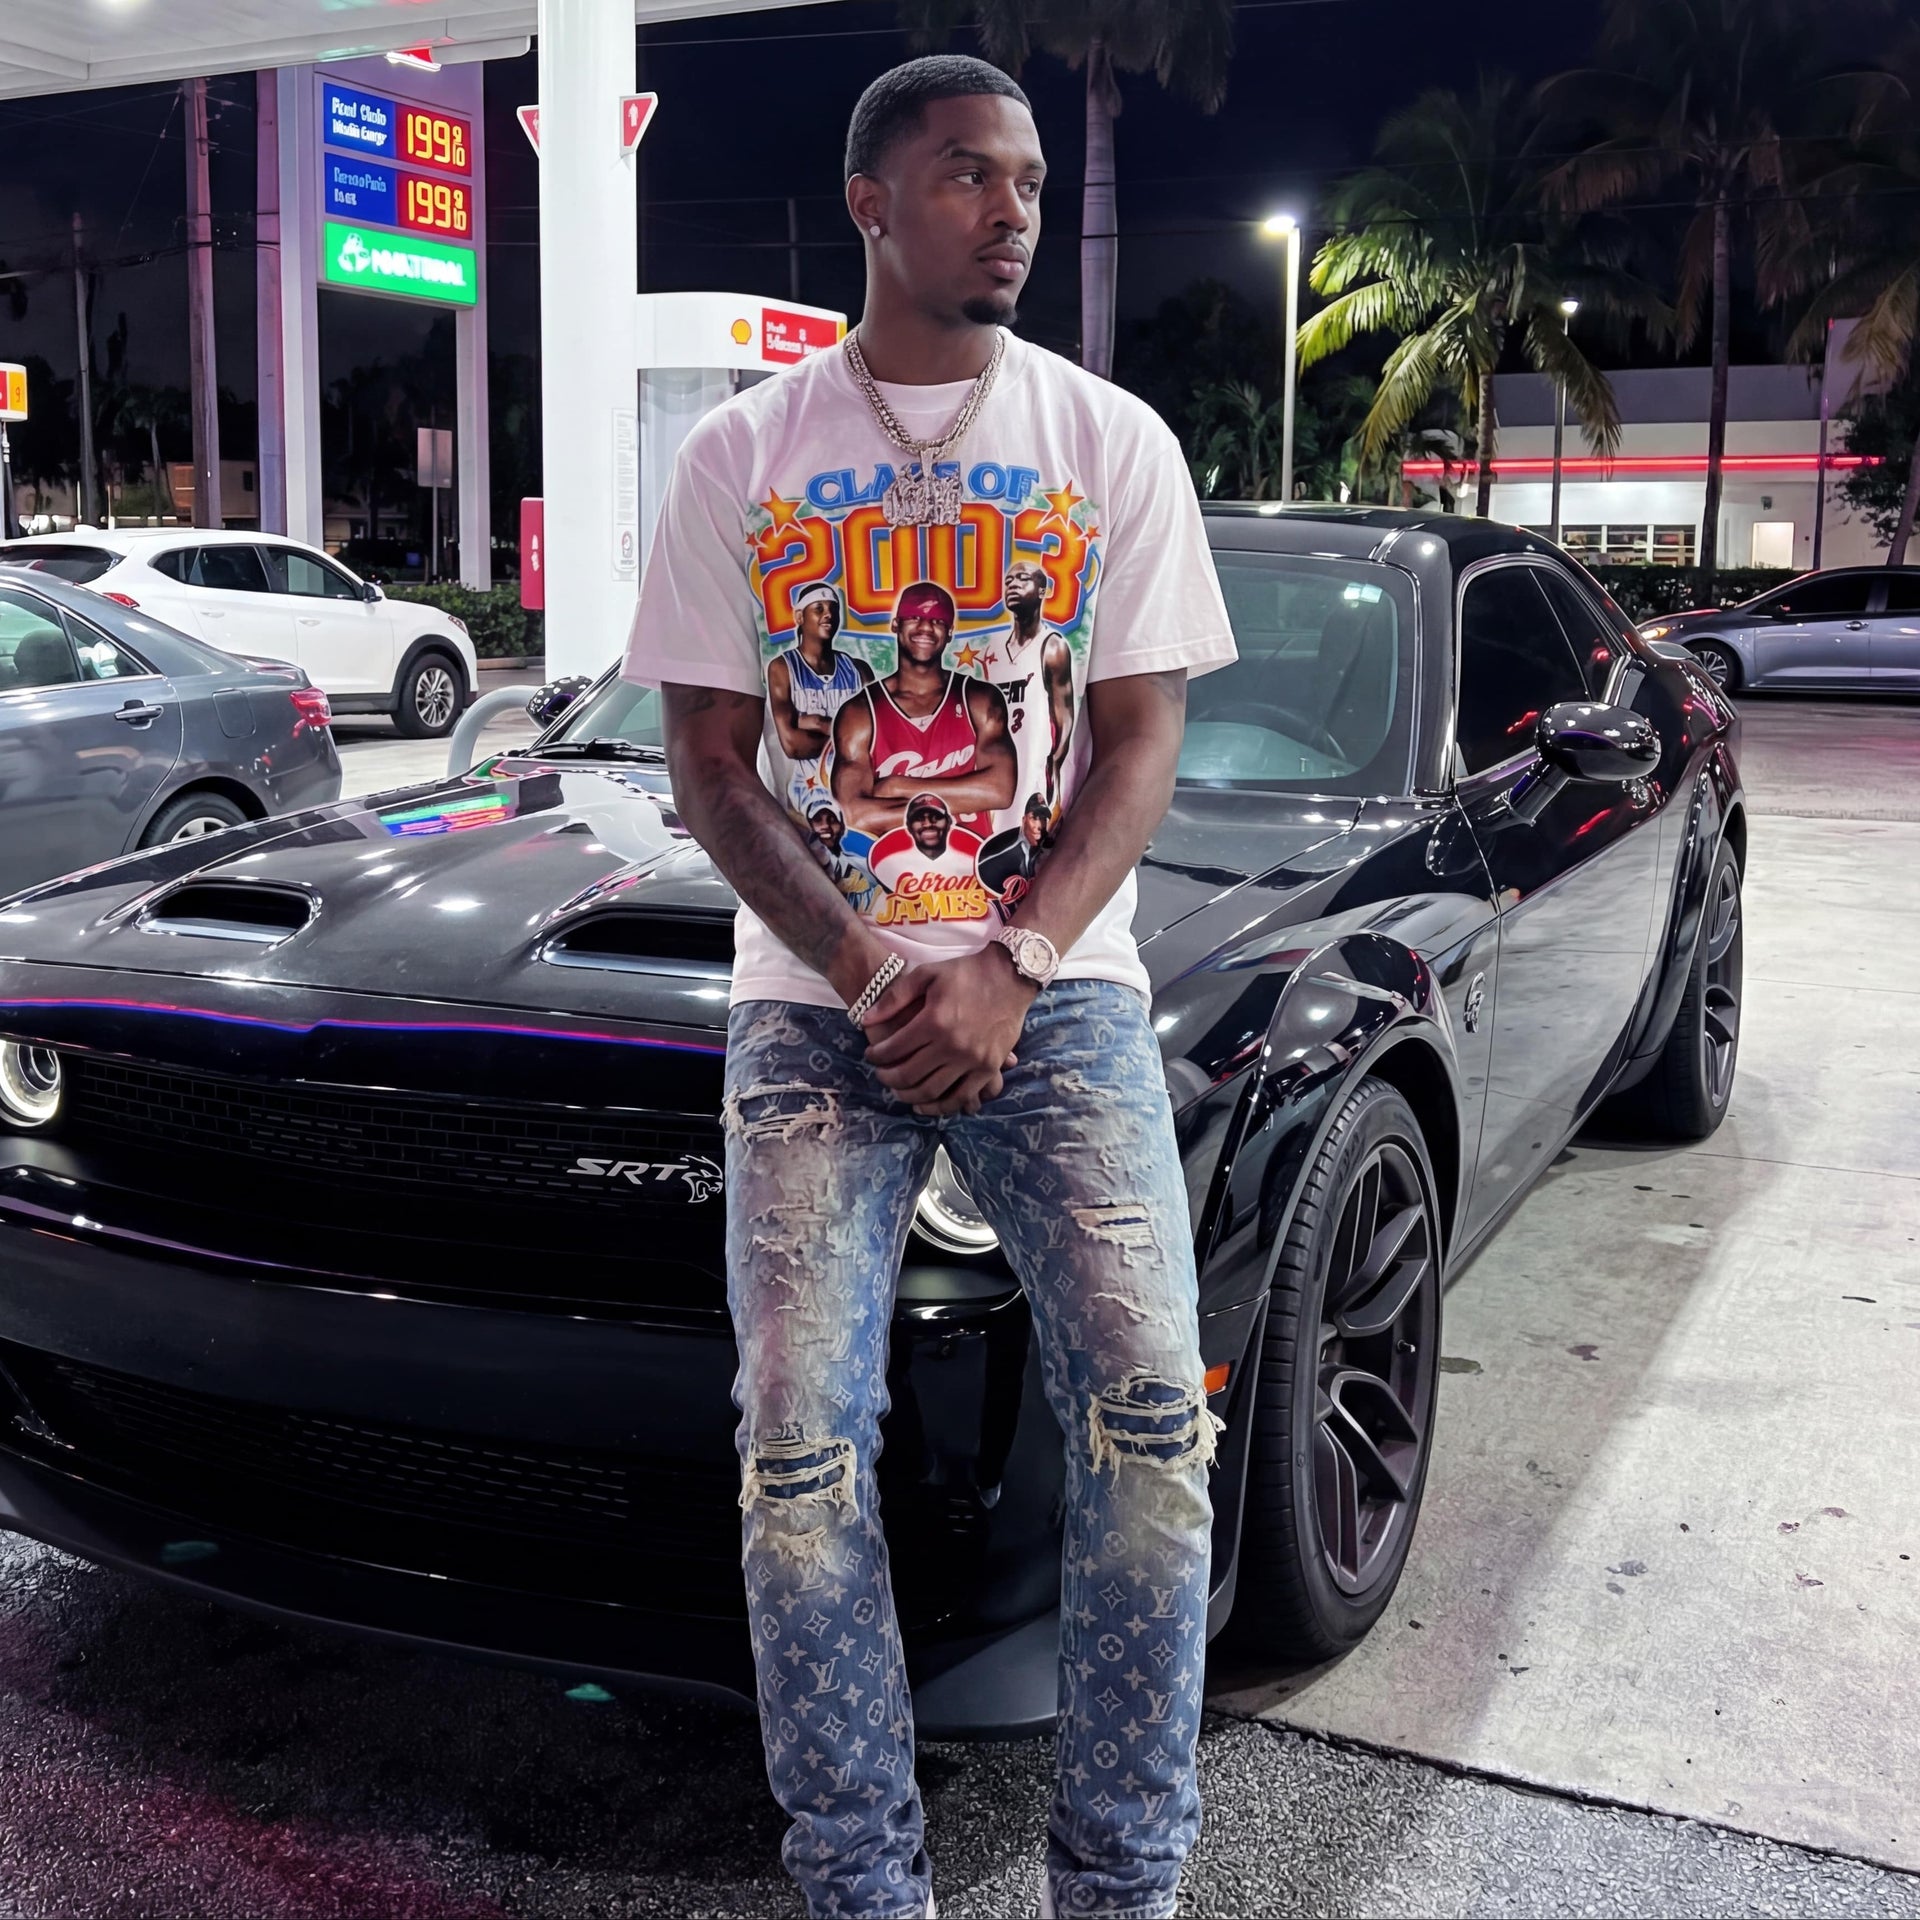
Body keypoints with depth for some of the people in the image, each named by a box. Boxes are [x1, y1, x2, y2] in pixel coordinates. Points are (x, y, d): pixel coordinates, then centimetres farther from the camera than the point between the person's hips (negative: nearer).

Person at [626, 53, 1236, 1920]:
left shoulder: (1111, 443, 8)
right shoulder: (743, 456, 7)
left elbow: (1142, 738, 2)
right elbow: (709, 756, 3)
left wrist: (1008, 969, -13)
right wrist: (863, 971, -11)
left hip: (1053, 982, 0)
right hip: (817, 994, 0)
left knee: (1149, 1410, -12)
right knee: (799, 1443, -9)